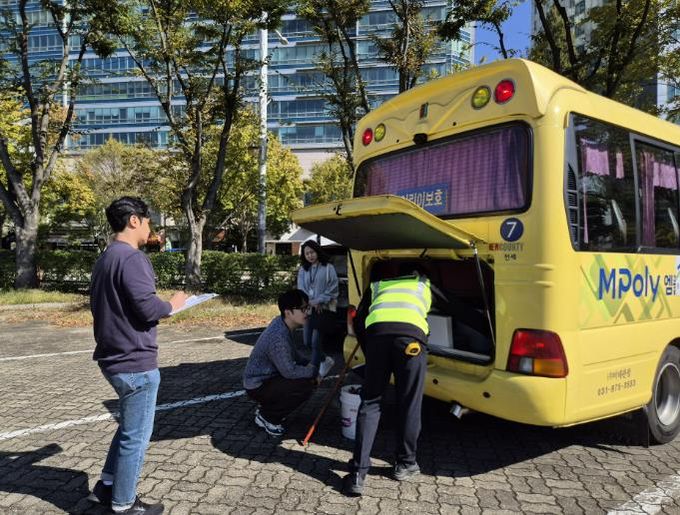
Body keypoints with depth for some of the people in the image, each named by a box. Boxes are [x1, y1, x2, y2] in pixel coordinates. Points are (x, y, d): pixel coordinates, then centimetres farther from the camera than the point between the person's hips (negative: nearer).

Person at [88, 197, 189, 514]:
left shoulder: (105, 259, 12)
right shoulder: (132, 258, -19)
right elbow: (147, 309, -26)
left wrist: (162, 305, 15)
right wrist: (171, 305, -6)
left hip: (113, 358, 10)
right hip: (135, 361, -10)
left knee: (129, 427, 25)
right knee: (136, 435, 5)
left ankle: (106, 486, 33)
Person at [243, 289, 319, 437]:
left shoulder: (282, 323, -1)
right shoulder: (278, 337, -31)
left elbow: (292, 357, 14)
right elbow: (289, 371, -27)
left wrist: (308, 366, 0)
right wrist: (312, 371, -13)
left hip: (267, 377, 10)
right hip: (258, 387, -10)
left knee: (309, 377, 11)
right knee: (305, 386, -23)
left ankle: (267, 407, 17)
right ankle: (266, 416, -3)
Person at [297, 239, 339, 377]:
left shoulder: (328, 268, -4)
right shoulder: (303, 270, 9)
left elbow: (332, 289, -7)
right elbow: (301, 289, 3)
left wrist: (318, 301, -13)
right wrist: (310, 302, -12)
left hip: (323, 309, -5)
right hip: (308, 309, 5)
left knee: (316, 342, -5)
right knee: (307, 342, 8)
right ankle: (326, 360, 32)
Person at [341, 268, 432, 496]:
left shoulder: (377, 284, 35)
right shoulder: (423, 283, 34)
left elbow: (358, 321, 28)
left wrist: (368, 352, 36)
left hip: (378, 332, 1)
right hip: (412, 334, -1)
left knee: (369, 403, 11)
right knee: (409, 404, 15)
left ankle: (358, 473, 6)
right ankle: (405, 464, 30)